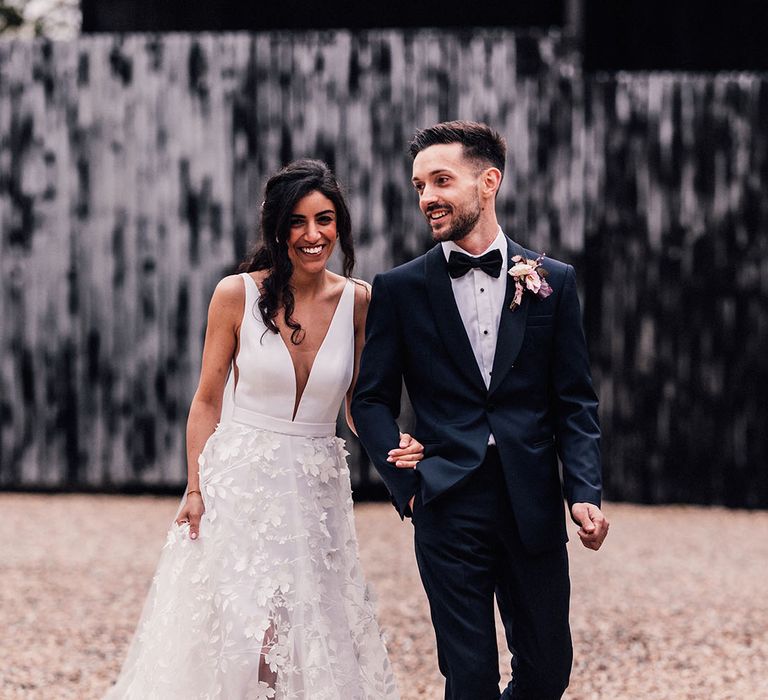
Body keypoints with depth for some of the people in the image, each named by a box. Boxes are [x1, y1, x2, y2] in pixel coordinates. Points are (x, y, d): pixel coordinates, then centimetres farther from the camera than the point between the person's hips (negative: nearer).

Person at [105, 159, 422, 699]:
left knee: (315, 633, 5)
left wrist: (393, 447, -13)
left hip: (318, 490, 3)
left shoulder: (357, 302, 0)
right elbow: (208, 401, 0)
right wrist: (196, 489, -6)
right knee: (255, 630, -11)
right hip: (241, 482, -2)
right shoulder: (238, 295, -7)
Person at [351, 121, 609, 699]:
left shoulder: (552, 281, 5)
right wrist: (405, 481, -5)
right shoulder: (400, 289, 3)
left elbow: (575, 401, 5)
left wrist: (585, 491, -7)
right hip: (449, 506, -1)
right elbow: (372, 399, 7)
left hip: (533, 504, 1)